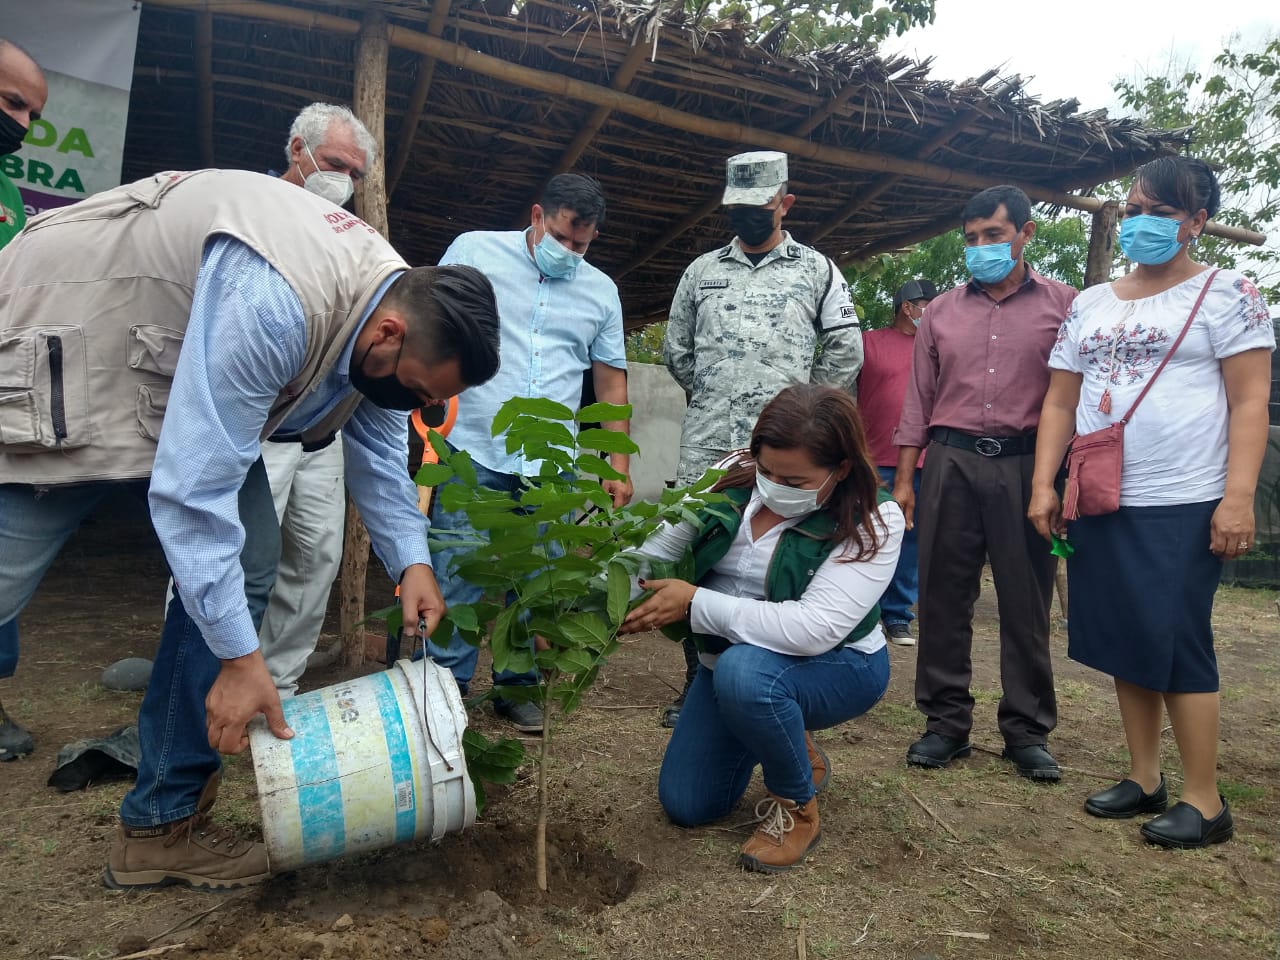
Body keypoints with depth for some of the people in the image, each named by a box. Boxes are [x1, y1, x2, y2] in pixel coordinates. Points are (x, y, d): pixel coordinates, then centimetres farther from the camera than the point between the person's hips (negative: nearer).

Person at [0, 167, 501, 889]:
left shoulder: (397, 310, -10)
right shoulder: (273, 304, -38)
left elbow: (379, 443, 4)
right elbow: (195, 484, -37)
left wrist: (411, 559, -7)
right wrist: (239, 656, -32)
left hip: (205, 387, 7)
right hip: (68, 357, -7)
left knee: (246, 565, -5)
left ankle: (164, 822, 5)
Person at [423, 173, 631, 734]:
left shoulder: (601, 291, 13)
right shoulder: (474, 251, 5)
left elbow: (611, 379, 15)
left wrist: (620, 465, 11)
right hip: (472, 451, -2)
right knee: (457, 578, -1)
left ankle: (519, 688, 23)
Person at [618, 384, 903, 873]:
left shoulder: (873, 522, -24)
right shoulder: (735, 479, -13)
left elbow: (814, 629, -34)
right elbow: (653, 552, -10)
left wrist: (695, 604, -33)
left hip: (834, 666, -5)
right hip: (730, 659, 5)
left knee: (744, 672, -38)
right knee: (685, 806, 6)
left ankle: (796, 806, -8)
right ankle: (792, 749, 34)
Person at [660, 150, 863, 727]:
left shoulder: (815, 270, 8)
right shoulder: (703, 270, 15)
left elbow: (846, 350, 5)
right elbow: (676, 348, 20)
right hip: (705, 445, 3)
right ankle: (698, 685, 18)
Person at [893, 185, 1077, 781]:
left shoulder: (1062, 305, 7)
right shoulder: (940, 313, 13)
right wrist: (904, 478, 7)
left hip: (1025, 465, -2)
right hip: (950, 463, 2)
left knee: (1026, 601, 4)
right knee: (943, 596, 4)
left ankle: (1027, 730, 17)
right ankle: (946, 721, 16)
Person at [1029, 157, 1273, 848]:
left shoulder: (1225, 294, 1)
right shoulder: (1089, 306, 14)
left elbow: (1250, 402, -6)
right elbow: (1059, 402, 12)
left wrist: (1239, 497, -15)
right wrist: (1043, 484, 2)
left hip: (1183, 505, -5)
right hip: (1099, 503, 5)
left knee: (1175, 643, -3)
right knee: (1124, 641, 10)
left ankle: (1204, 800, 11)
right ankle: (1144, 778, 23)